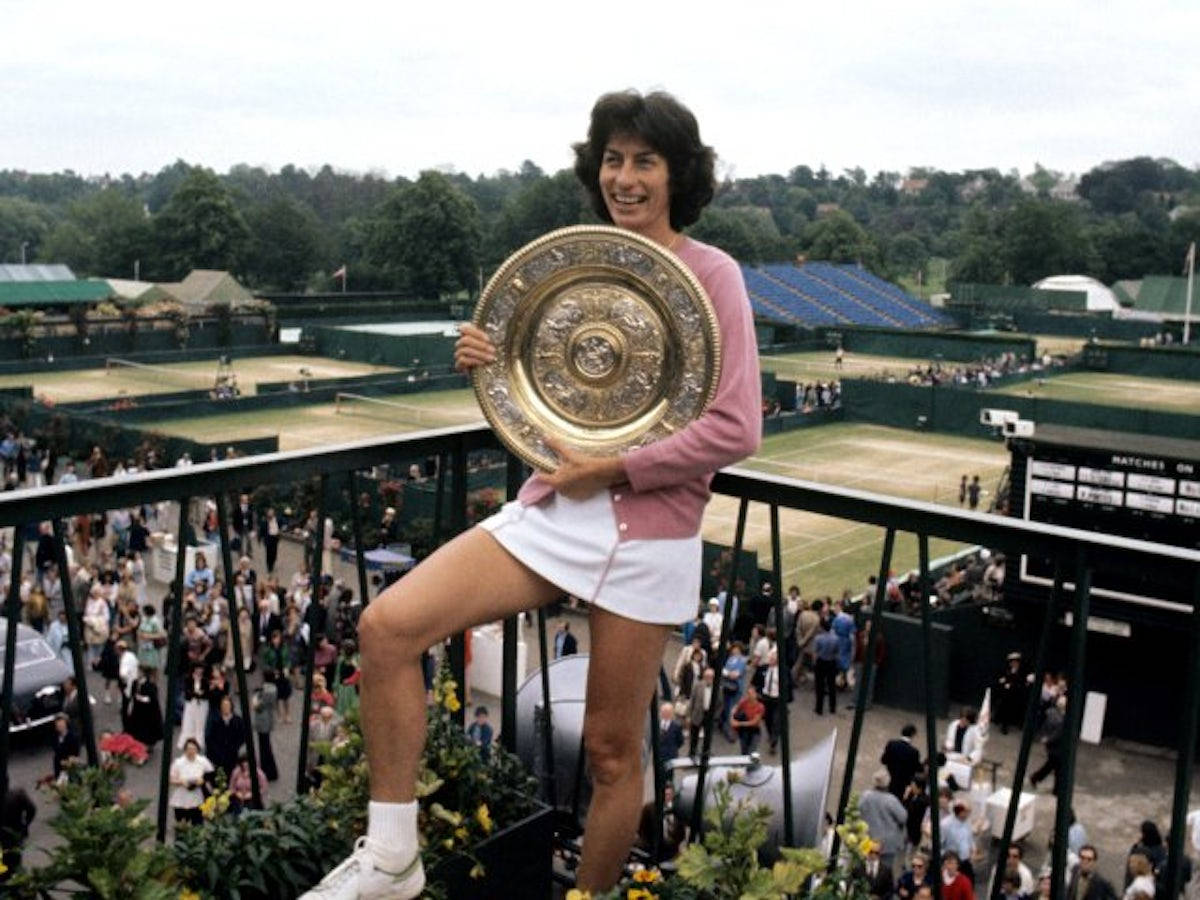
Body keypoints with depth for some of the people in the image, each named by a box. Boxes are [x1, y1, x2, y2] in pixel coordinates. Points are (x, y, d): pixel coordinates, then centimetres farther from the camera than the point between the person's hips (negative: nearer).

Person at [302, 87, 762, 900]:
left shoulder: (710, 274, -6)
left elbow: (736, 430, -12)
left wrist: (613, 470, -17)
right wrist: (490, 364, -3)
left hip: (648, 534, -4)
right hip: (551, 510, 5)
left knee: (613, 750, 7)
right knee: (387, 626, -12)